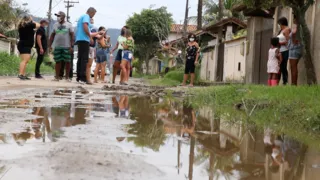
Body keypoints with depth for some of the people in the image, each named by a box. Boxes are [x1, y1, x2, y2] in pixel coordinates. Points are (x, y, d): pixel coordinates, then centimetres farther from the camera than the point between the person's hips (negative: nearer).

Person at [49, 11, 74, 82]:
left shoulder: (69, 25, 3)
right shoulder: (55, 25, 12)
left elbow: (72, 36, -1)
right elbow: (52, 35, 15)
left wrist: (71, 46, -9)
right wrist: (50, 45, 7)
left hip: (66, 47, -3)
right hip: (57, 47, 3)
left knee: (67, 62, -1)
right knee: (58, 62, 3)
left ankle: (67, 77, 7)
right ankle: (57, 77, 7)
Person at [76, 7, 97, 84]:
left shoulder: (81, 17, 24)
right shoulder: (86, 16, -5)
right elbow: (85, 27, -20)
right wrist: (90, 37, -13)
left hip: (79, 39, 10)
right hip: (84, 40, -10)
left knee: (80, 59, 10)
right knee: (84, 59, -12)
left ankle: (79, 77, 10)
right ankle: (83, 78, -17)